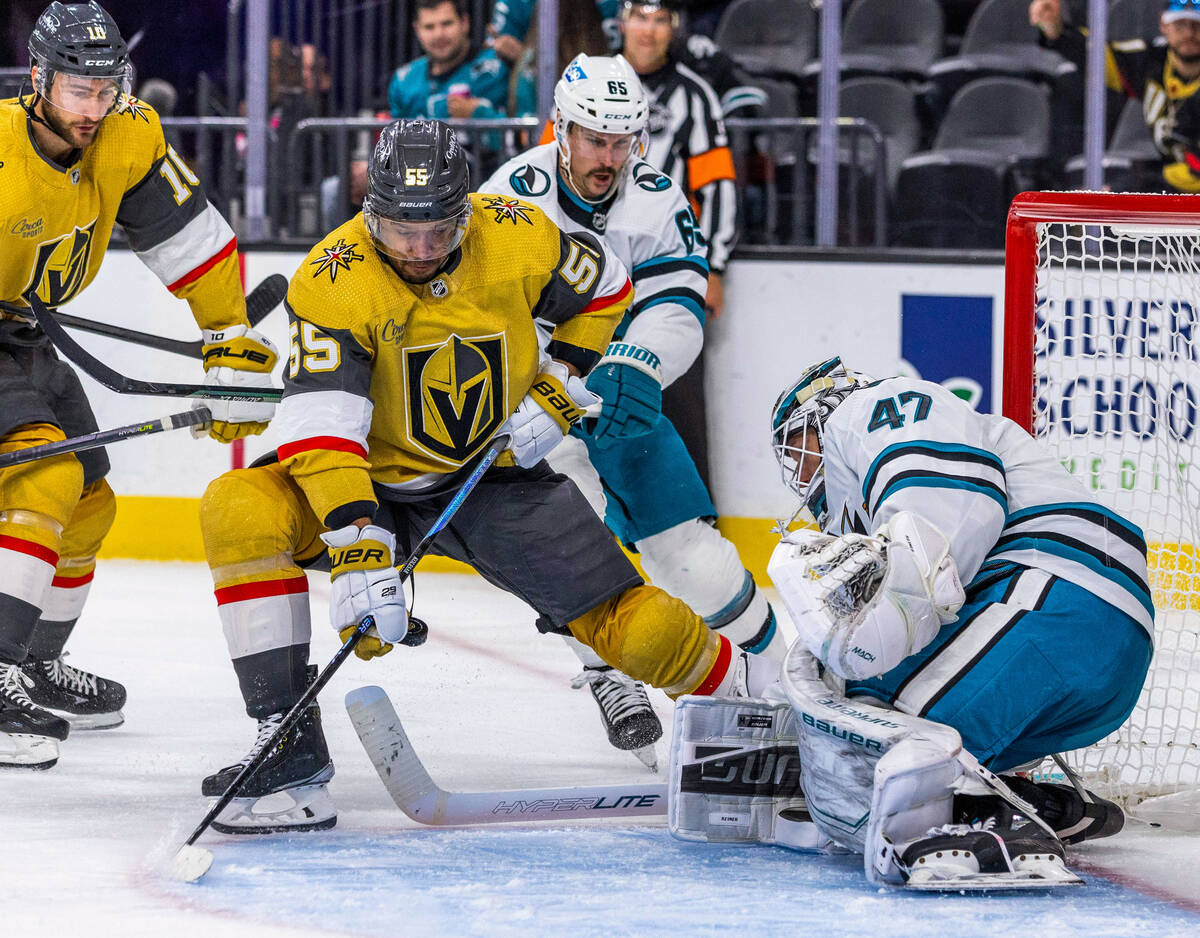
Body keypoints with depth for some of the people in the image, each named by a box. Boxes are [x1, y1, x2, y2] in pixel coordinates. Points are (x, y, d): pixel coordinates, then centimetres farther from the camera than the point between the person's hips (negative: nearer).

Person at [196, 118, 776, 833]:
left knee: (631, 625, -8)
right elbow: (321, 427, -32)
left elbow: (603, 291, 7)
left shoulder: (518, 237, -15)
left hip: (497, 473, 1)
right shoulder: (333, 282, -25)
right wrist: (360, 552, -43)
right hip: (378, 482, -1)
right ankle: (290, 753, -26)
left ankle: (748, 684, 24)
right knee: (240, 512, -28)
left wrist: (558, 391, -5)